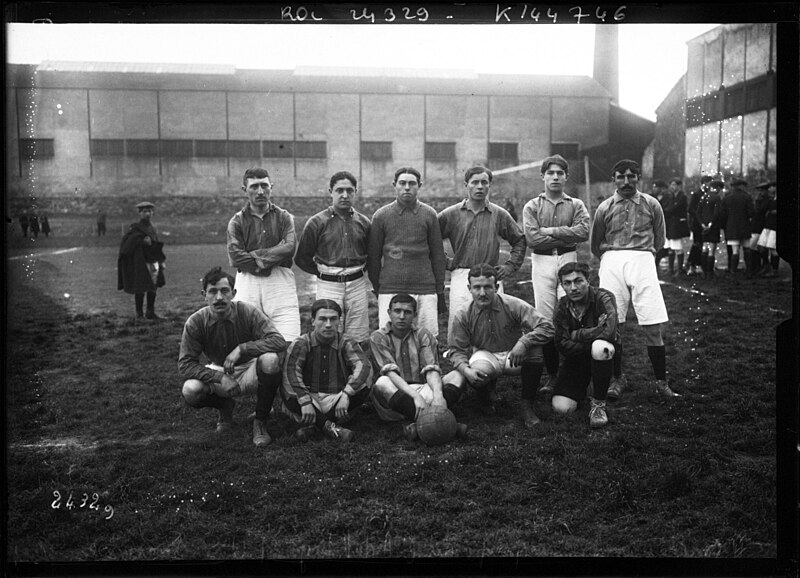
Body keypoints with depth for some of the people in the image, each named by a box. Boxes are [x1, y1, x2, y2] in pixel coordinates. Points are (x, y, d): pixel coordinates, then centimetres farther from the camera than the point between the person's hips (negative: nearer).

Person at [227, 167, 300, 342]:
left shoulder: (283, 217, 11)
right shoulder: (237, 221, 9)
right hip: (248, 280, 0)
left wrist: (255, 256, -8)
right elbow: (235, 257, -4)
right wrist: (267, 263, -10)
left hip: (281, 281, 0)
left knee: (289, 343, -7)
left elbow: (289, 247, -6)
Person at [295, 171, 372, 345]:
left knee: (359, 342, 5)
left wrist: (360, 270, 9)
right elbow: (302, 258, 6)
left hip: (357, 285, 2)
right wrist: (322, 272, 4)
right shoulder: (317, 223, 0)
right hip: (329, 285, -2)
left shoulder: (363, 223, 8)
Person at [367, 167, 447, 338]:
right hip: (389, 290, -1)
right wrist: (377, 288, 8)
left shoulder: (429, 214, 7)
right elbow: (373, 256, 9)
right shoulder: (381, 216, 5)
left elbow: (438, 255, 10)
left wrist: (440, 291, 8)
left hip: (425, 290, 1)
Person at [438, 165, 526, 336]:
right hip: (460, 277, -1)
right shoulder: (451, 214, 4)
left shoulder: (500, 215, 8)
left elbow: (520, 240, 18)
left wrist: (510, 266, 8)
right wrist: (446, 262, 4)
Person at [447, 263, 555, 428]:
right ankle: (485, 401, 8)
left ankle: (527, 407, -15)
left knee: (534, 349, -32)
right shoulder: (463, 316, -12)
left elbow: (547, 327, -24)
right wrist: (466, 370, -31)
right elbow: (456, 350, -8)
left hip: (514, 357, 0)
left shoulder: (513, 305, -19)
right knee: (475, 377, -35)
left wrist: (523, 342, -40)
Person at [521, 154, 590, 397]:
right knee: (545, 319, -1)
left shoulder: (576, 205, 12)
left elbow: (583, 231, -7)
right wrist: (566, 238, -5)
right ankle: (551, 373, 7)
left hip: (568, 260, 0)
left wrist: (551, 231, -8)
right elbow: (532, 238, -5)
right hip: (542, 262, 0)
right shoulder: (532, 206, 10)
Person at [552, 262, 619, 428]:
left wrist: (576, 334, -20)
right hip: (575, 359, 3)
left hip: (602, 356, -3)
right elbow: (562, 345, -14)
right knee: (560, 408, -18)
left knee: (600, 346, -41)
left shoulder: (604, 298, -17)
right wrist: (592, 333, -25)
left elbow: (608, 332, -35)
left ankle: (598, 403, -18)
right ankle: (582, 389, 22)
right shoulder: (562, 307, -6)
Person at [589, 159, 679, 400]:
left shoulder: (651, 205, 8)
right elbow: (595, 244, 18)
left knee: (653, 326, -5)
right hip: (611, 263, 1)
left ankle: (661, 381, 5)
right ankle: (617, 378, 13)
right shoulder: (605, 207, 9)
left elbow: (659, 238, 18)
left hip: (643, 261, -1)